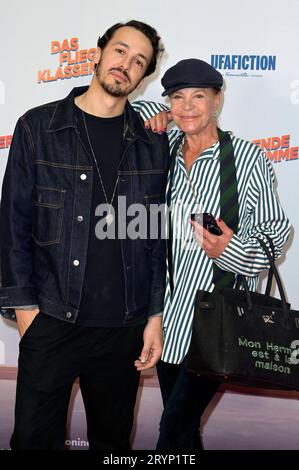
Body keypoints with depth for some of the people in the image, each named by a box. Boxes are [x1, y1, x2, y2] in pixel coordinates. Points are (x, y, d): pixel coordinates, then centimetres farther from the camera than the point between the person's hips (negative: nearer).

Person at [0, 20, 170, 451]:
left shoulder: (152, 144, 5)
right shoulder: (39, 127, -1)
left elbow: (158, 235, 7)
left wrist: (155, 315, 5)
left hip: (126, 325, 2)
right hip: (52, 319, -2)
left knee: (113, 436, 17)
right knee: (35, 437, 8)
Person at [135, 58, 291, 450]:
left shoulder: (247, 157, -9)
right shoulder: (166, 146, 4)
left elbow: (274, 230, -3)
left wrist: (233, 250, -22)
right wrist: (150, 111, 1)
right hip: (170, 312, 5)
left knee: (174, 430, -3)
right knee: (183, 422, 18)